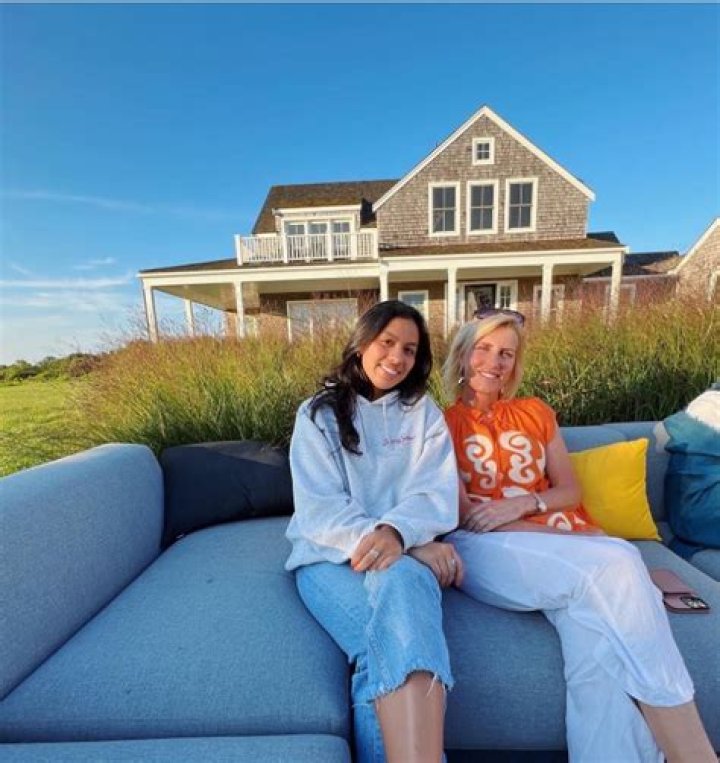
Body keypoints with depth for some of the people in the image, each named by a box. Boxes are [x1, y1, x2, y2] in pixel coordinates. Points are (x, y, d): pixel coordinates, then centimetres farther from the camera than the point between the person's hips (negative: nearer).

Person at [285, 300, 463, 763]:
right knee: (392, 645, -32)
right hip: (330, 555, 0)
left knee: (399, 581, -36)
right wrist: (420, 545, -17)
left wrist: (397, 532, -25)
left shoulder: (424, 413, 13)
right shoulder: (318, 414, 7)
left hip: (405, 555, 1)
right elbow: (320, 508, -5)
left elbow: (437, 493, 0)